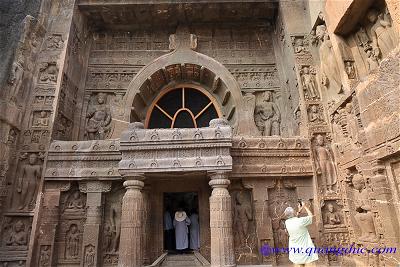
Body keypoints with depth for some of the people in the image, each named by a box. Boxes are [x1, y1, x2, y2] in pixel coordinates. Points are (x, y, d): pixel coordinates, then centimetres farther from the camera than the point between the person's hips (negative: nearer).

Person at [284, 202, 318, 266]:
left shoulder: (287, 222, -2)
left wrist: (299, 210, 18)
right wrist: (304, 206, 10)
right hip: (304, 248, -6)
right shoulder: (301, 221, -18)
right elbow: (310, 215, 0)